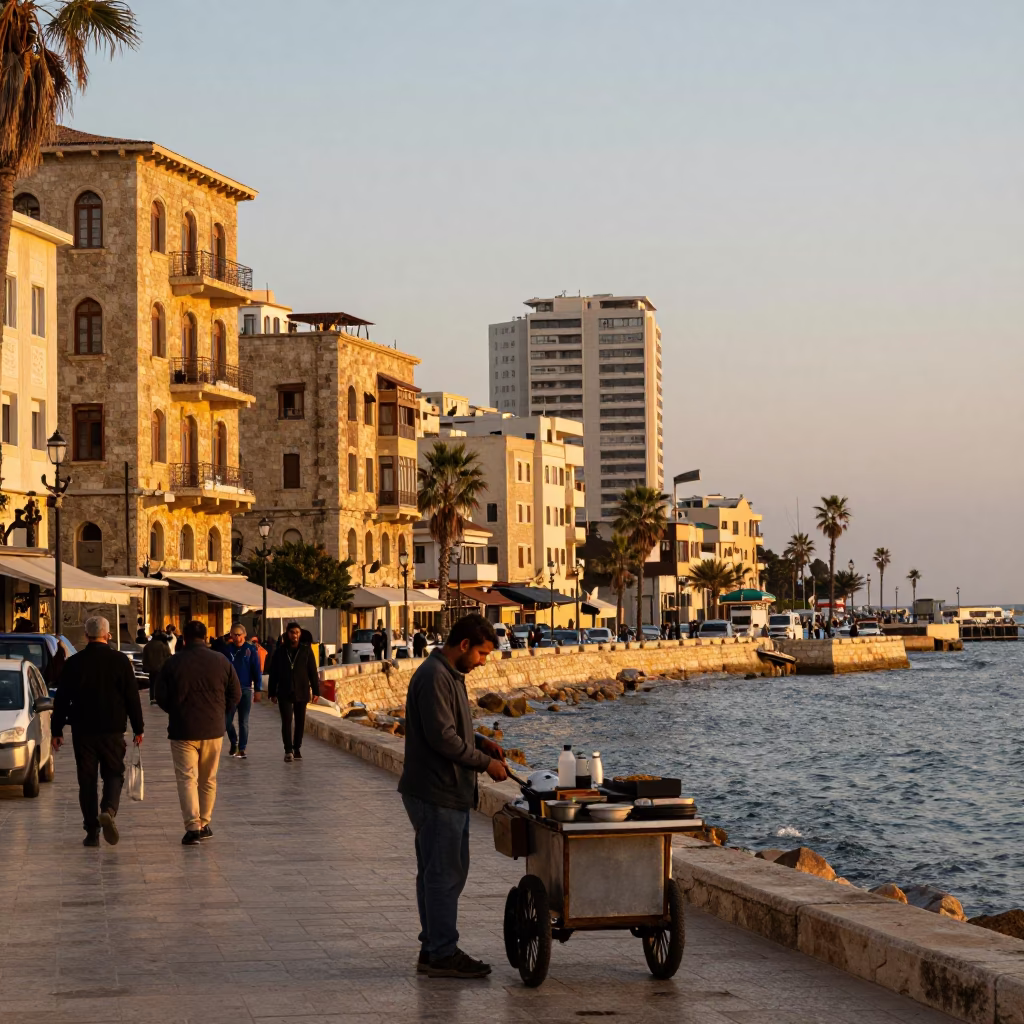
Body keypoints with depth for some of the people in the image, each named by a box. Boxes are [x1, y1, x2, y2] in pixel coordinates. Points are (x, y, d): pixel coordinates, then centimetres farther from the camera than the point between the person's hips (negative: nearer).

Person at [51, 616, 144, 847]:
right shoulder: (120, 661, -3)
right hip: (113, 731, -1)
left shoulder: (73, 663, -1)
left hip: (83, 732, 1)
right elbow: (132, 697, -1)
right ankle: (108, 810, -19)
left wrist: (56, 730, 9)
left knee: (87, 779, 8)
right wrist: (138, 729, 7)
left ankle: (92, 832, 6)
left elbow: (61, 699, 2)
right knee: (113, 774, 10)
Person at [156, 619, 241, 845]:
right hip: (213, 730, 3)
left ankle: (193, 827, -13)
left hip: (183, 731, -3)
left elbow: (161, 697, -3)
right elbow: (235, 694, 4)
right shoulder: (221, 661, 0)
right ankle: (204, 825, 21)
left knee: (187, 779, -2)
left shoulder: (173, 663, -6)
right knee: (208, 780, 15)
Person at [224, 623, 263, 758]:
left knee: (244, 721, 4)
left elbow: (257, 670, 0)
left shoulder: (250, 650, -1)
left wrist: (257, 689, -4)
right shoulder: (227, 650, 1)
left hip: (246, 690, -1)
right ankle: (233, 743, 25)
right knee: (227, 720, 1)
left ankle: (242, 748, 11)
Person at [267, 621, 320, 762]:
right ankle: (288, 750, -9)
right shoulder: (280, 652, 2)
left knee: (300, 722, 7)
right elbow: (273, 674, 5)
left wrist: (316, 691, -2)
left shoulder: (306, 650, 0)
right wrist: (272, 693, 4)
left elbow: (313, 671, 1)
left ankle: (297, 748, 19)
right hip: (284, 693, 0)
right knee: (286, 721, -9)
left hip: (301, 692, 1)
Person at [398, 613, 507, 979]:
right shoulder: (434, 677, -18)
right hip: (436, 794, -11)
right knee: (443, 873, -6)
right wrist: (485, 762, -16)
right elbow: (442, 737, -23)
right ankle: (442, 954, -1)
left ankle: (433, 949, 22)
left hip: (450, 793, 11)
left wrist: (481, 742, 8)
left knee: (446, 871, 15)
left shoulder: (451, 675, 15)